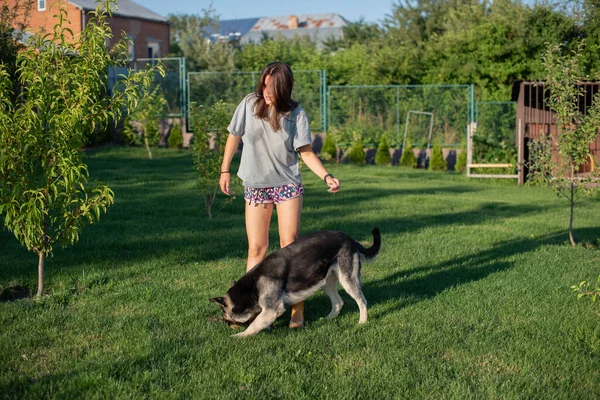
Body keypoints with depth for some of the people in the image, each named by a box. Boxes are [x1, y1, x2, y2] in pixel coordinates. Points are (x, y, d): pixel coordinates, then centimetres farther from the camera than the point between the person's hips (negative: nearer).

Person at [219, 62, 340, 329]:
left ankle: (297, 307, 3)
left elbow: (306, 152, -9)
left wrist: (326, 176, -23)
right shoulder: (250, 104, -7)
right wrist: (225, 170, 6)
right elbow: (234, 136, 5)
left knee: (290, 244, -3)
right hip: (255, 186, 1)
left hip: (287, 184, -1)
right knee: (256, 247, 1)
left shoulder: (296, 113, -10)